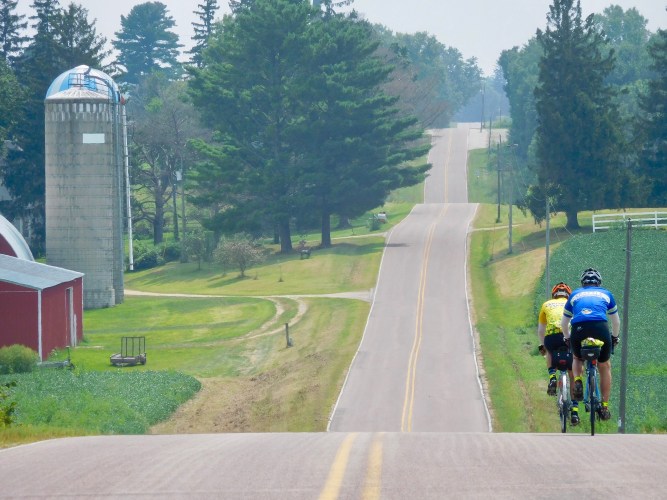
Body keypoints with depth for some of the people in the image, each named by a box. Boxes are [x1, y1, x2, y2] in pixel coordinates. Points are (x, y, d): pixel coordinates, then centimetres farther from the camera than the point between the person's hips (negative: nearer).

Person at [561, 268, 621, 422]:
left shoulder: (575, 294, 29)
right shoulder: (606, 294, 28)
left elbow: (564, 323, 36)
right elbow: (616, 321, 38)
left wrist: (568, 338, 54)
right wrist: (615, 337, 56)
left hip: (578, 330, 1)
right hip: (601, 328, -1)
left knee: (577, 359, 31)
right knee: (605, 367, 20)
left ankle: (577, 382, 2)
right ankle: (605, 407, 18)